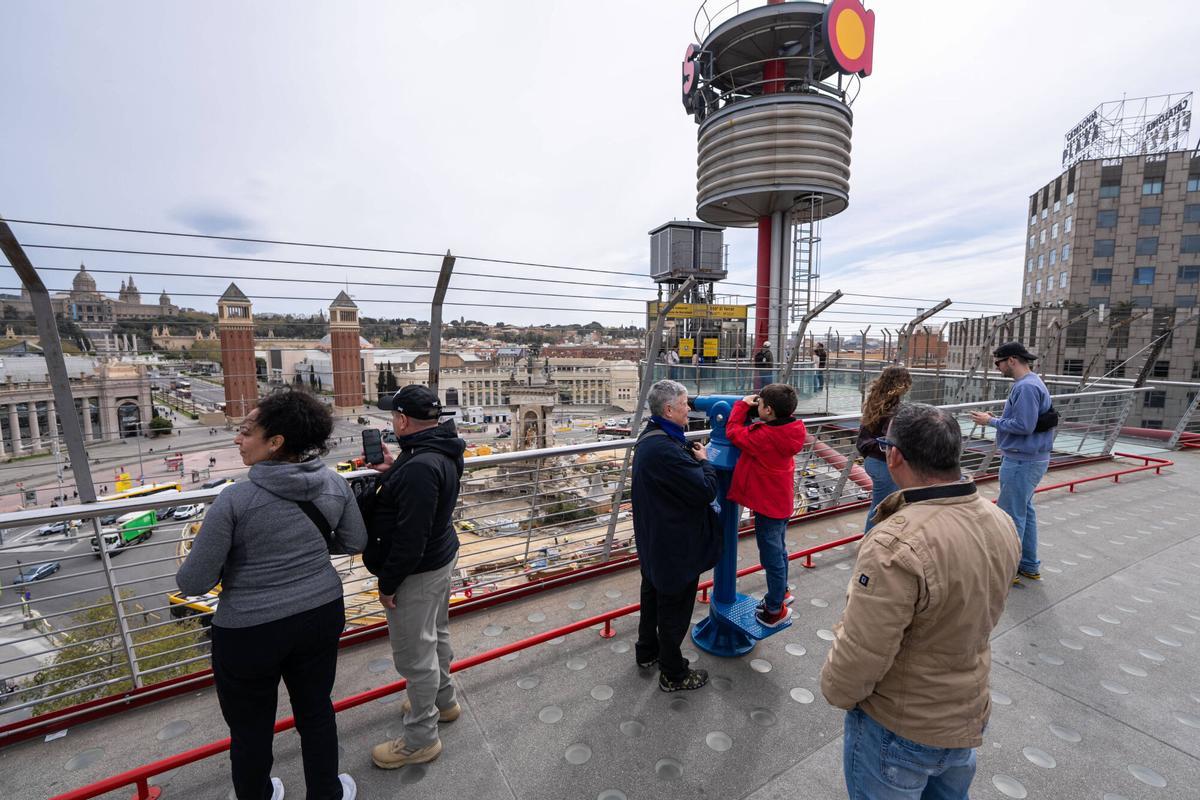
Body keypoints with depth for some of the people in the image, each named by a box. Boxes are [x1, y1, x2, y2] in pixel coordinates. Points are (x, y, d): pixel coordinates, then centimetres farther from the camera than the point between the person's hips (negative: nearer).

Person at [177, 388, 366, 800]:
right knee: (316, 711, 25)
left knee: (251, 730, 23)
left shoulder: (235, 499, -23)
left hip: (250, 631, -4)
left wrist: (232, 556, 5)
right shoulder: (335, 484, -11)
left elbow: (192, 583, -14)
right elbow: (355, 542, 1)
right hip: (322, 616, 4)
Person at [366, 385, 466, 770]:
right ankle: (443, 701, 48)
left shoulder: (420, 466, -31)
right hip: (440, 557, 10)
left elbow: (410, 537, -28)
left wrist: (388, 583, -16)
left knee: (414, 653, 8)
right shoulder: (442, 450, 0)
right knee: (436, 634, 26)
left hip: (417, 571, -10)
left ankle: (421, 739, 28)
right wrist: (393, 470, 0)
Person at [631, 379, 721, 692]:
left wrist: (693, 457, -4)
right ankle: (673, 674, 32)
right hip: (676, 547, -10)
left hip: (653, 541, 10)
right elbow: (706, 490, -28)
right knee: (675, 608, 11)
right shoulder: (664, 449, -34)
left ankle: (647, 652, 47)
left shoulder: (650, 438, 1)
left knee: (653, 595, 26)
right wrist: (703, 460, -12)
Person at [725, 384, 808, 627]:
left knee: (772, 557, 7)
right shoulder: (789, 431, -6)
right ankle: (781, 592, 45)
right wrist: (748, 407, -6)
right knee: (778, 550, 26)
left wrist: (743, 404, -8)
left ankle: (775, 609, 23)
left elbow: (733, 432, -18)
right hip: (782, 501, 9)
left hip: (768, 506, -9)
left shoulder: (763, 437, -30)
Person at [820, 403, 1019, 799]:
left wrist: (835, 691, -8)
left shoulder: (898, 544, -37)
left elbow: (860, 653, -28)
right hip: (969, 716, 6)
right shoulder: (1000, 522, -11)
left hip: (899, 730, -6)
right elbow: (978, 615, 4)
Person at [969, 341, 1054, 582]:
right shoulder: (1031, 383, 12)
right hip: (1030, 458, 10)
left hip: (1021, 462, -10)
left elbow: (1024, 425, -23)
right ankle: (1029, 566, 29)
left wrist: (991, 421, -13)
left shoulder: (1026, 387, -20)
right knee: (1025, 511, 18)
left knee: (1011, 515, -2)